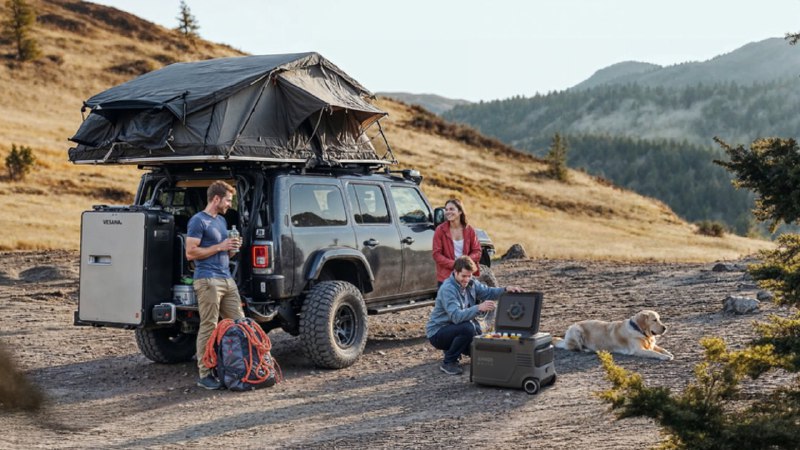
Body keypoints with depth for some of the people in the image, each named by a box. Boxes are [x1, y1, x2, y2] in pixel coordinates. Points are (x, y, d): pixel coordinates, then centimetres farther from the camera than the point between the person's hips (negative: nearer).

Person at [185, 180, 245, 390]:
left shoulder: (222, 220, 21)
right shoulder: (198, 221, -6)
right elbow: (191, 253, -13)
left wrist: (232, 248, 6)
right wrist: (219, 247, -14)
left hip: (227, 279, 9)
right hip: (208, 280, -8)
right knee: (209, 328, -7)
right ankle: (204, 375, -2)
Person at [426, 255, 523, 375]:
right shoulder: (447, 289, -26)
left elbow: (487, 292, 5)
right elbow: (456, 316, -37)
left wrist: (505, 290, -14)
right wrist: (479, 308, -48)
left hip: (454, 328, 8)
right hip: (437, 333, -8)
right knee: (467, 328, -33)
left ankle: (451, 349, 23)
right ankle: (448, 363, -16)